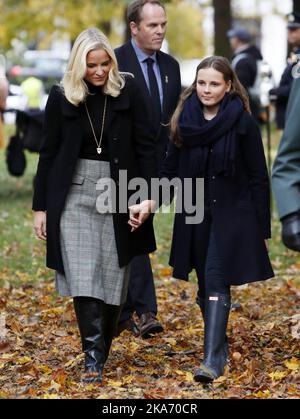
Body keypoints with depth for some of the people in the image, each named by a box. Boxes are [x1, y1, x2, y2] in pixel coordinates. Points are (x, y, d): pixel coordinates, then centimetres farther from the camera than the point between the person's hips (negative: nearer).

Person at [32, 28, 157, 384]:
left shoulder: (127, 91, -1)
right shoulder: (61, 97, 0)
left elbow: (145, 147, 0)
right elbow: (49, 152, 6)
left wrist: (148, 196, -9)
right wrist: (41, 207, 5)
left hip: (118, 194, 0)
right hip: (74, 194, 0)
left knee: (113, 278, 3)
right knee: (83, 277, -11)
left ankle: (101, 352, 17)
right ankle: (93, 355, -9)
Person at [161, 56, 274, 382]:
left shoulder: (243, 123, -8)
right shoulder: (184, 121, 2)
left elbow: (258, 178, -4)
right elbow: (170, 170, 6)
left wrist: (262, 228, -4)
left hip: (232, 215, -4)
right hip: (194, 214, 4)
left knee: (216, 282, -13)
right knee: (205, 284, 10)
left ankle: (212, 360, -16)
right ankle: (219, 344, 25)